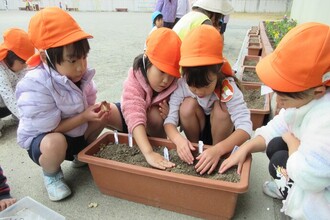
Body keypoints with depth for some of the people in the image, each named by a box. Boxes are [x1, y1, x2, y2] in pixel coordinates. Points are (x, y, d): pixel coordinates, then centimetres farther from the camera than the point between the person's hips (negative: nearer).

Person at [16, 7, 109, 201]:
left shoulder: (79, 74, -11)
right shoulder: (36, 86, -30)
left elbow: (88, 108, -2)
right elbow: (48, 129, -27)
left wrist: (96, 111, -24)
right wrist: (83, 117, -30)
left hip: (75, 133, 7)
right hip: (41, 140, -6)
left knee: (106, 112, -10)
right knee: (55, 143, -40)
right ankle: (51, 175, 0)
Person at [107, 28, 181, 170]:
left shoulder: (173, 84, -25)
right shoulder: (134, 82, -35)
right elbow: (135, 118, -51)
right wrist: (148, 153, -63)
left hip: (153, 123, 1)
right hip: (129, 118, -1)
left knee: (155, 115, -36)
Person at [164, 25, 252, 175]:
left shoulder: (228, 88, -31)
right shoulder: (181, 86, -25)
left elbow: (245, 127, -39)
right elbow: (169, 120, -27)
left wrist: (218, 150, -54)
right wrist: (178, 139, -49)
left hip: (221, 132, -1)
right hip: (196, 131, 1)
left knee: (221, 108, -32)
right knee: (188, 105, -29)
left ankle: (218, 158, -11)